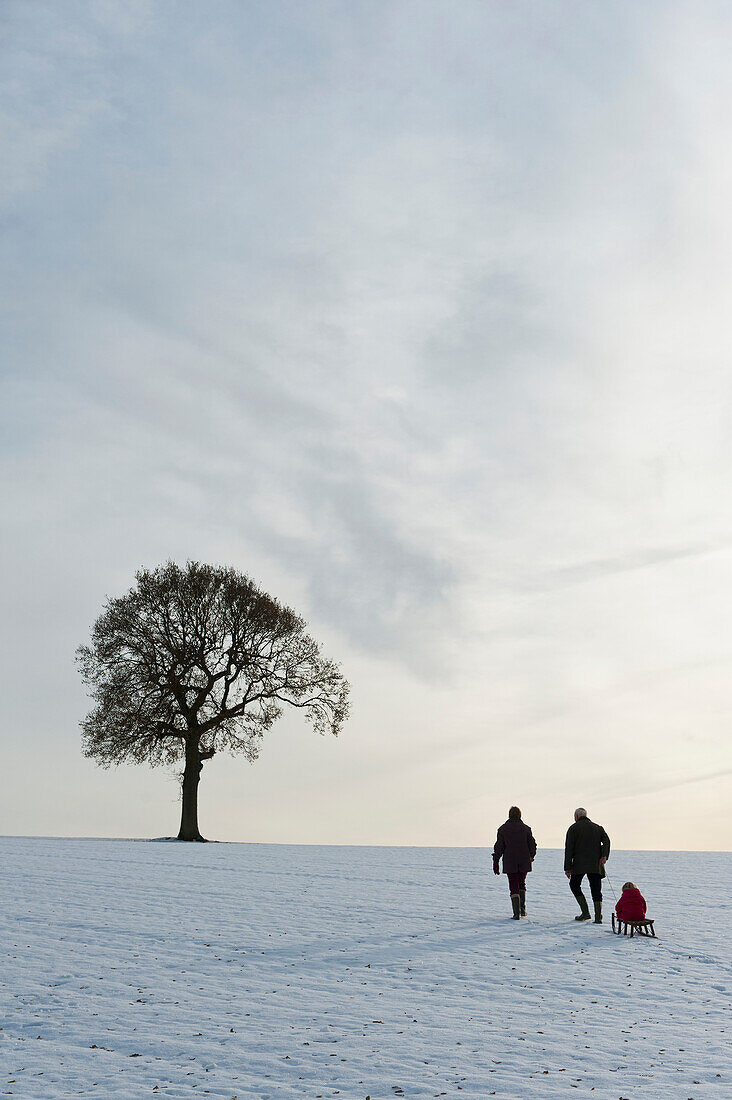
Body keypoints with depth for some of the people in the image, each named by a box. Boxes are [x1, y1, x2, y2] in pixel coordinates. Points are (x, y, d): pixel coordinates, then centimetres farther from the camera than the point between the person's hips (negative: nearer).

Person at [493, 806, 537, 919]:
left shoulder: (503, 829, -2)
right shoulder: (526, 829, -1)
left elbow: (499, 847, -2)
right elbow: (532, 846, 3)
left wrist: (495, 862, 3)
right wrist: (531, 856, 22)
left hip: (509, 863, -1)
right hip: (524, 863, 1)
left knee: (514, 887, 3)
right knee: (521, 884, 21)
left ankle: (516, 913, -7)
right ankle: (522, 909, 13)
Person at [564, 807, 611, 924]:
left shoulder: (573, 828, 5)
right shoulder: (598, 828, 16)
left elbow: (569, 849, -1)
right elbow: (606, 841, -3)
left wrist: (567, 868, -1)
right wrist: (604, 856, -15)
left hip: (579, 865, -3)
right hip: (596, 865, 3)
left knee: (574, 885, 15)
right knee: (596, 890, 6)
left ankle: (585, 912, 5)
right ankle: (598, 917, -6)